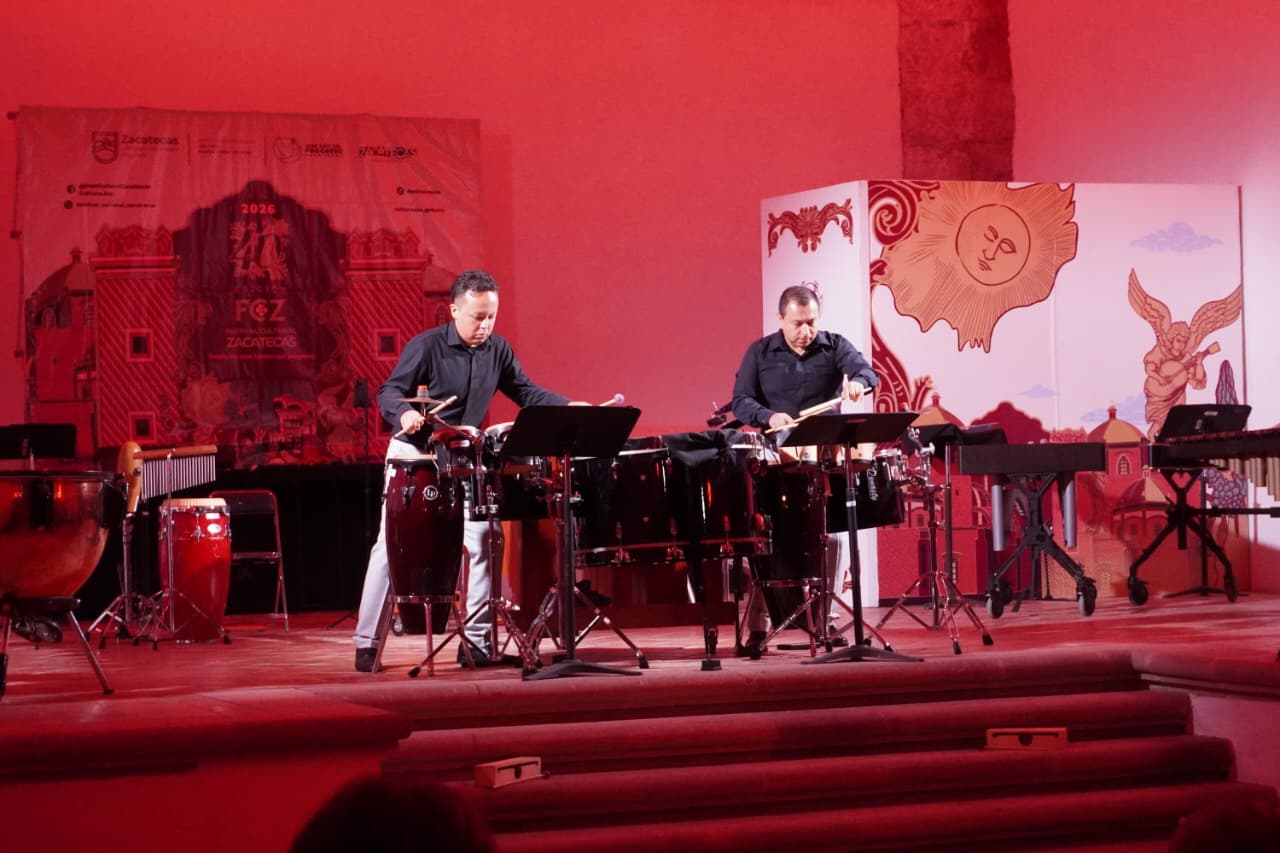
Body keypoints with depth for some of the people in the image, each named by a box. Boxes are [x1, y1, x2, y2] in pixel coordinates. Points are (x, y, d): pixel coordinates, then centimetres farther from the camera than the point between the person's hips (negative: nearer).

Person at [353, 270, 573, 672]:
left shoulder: (498, 350, -1)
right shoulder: (426, 346, -16)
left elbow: (526, 392, 5)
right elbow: (389, 391, -17)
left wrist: (570, 407, -10)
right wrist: (404, 413, -39)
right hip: (413, 456, -4)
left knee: (481, 539, -5)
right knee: (390, 545, -3)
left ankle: (477, 640, 2)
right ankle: (367, 642, 2)